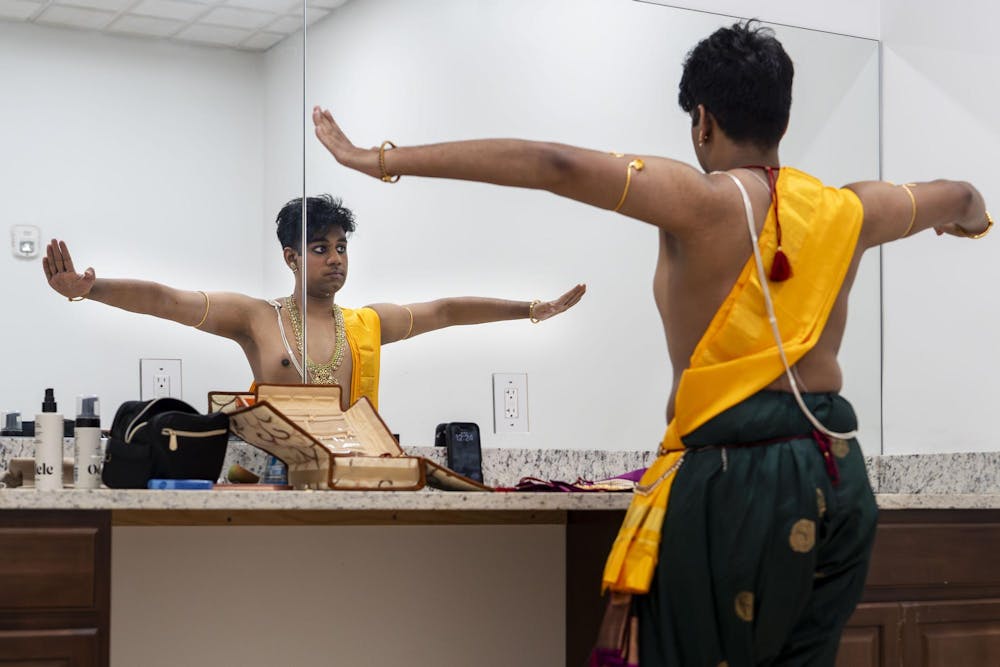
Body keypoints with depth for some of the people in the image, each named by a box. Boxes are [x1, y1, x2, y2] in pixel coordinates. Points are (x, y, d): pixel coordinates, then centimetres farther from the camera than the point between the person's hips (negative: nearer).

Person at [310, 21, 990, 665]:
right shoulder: (848, 211, 8)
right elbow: (957, 196, 29)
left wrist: (383, 161, -19)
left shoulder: (704, 201, -9)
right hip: (839, 475, 6)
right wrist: (973, 215, 55)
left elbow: (553, 165, -19)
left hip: (733, 477, -6)